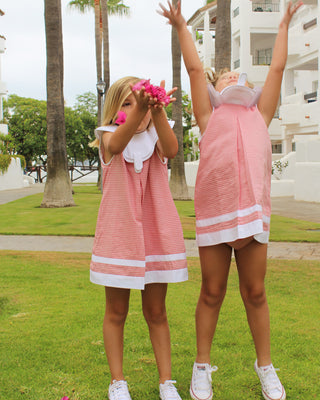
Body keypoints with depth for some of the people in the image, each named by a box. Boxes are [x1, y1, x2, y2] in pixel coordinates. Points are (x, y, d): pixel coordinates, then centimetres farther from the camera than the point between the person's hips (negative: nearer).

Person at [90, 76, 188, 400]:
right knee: (116, 312, 8)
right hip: (118, 235, -1)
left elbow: (171, 149, -21)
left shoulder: (155, 138, 4)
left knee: (156, 312, 11)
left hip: (156, 234, 1)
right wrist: (138, 110, -44)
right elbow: (116, 145, -26)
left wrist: (156, 112, -39)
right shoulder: (109, 136, 1)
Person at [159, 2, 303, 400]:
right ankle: (202, 366, 19)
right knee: (212, 292, 5)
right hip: (213, 211, -2)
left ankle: (266, 366, 21)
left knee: (254, 292, 7)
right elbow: (194, 69, 10)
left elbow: (277, 68, 21)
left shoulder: (259, 114, 19)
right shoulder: (209, 117, 14)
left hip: (253, 212, 2)